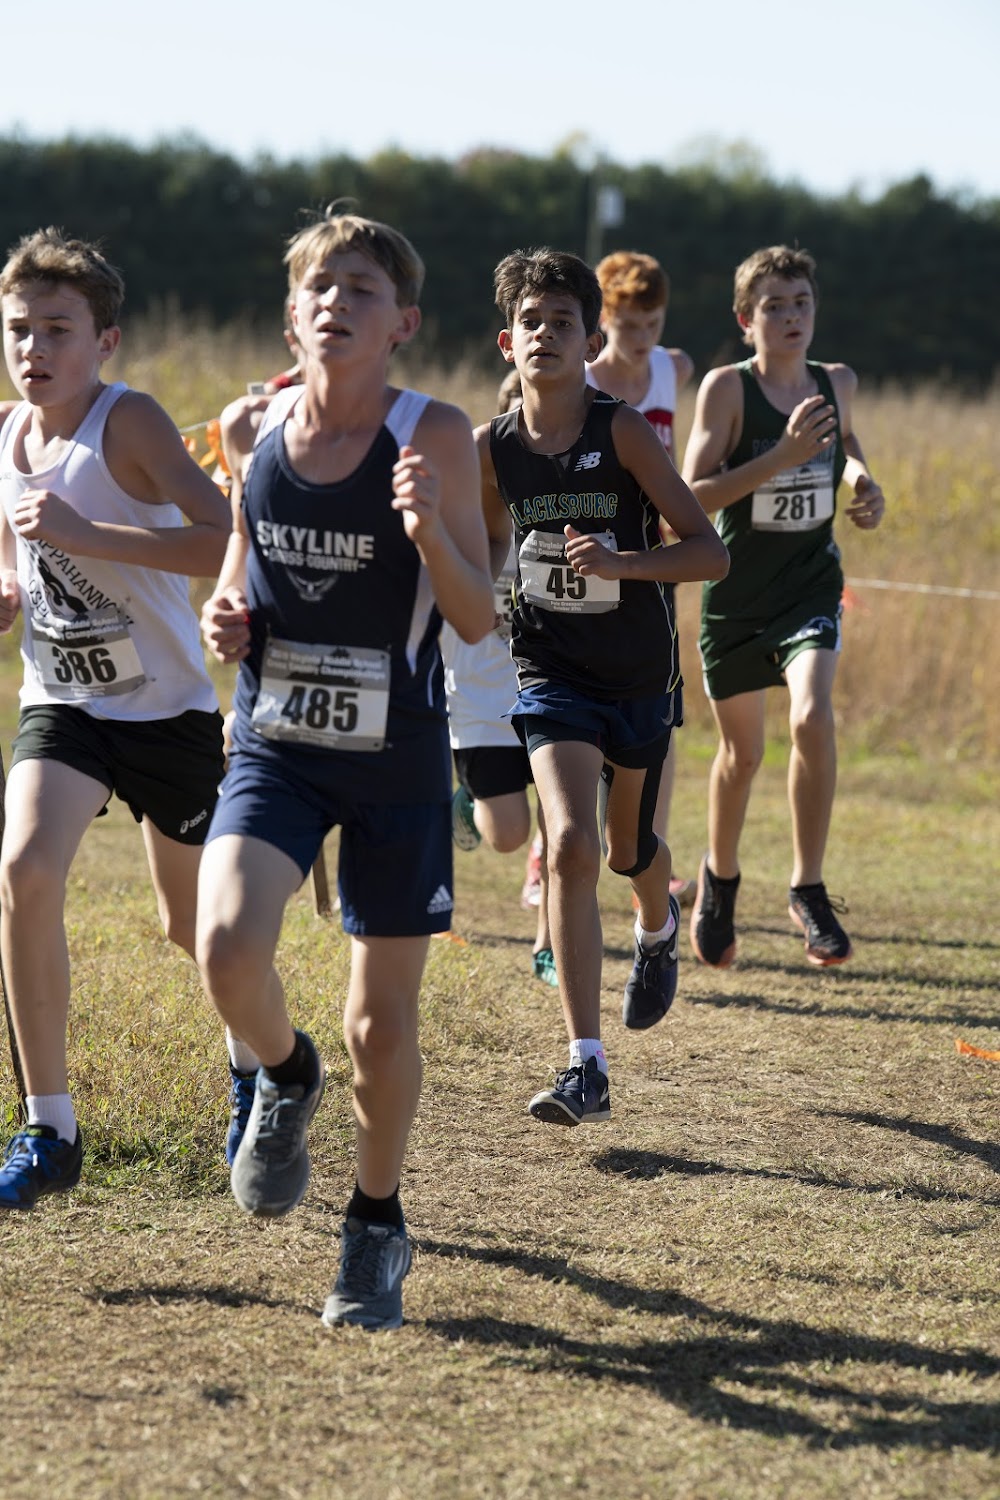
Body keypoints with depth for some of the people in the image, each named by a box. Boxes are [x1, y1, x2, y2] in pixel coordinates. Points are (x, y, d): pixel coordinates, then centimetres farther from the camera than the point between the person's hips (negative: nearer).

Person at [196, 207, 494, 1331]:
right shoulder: (259, 425, -1)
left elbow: (477, 621, -12)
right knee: (226, 951, -22)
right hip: (275, 742, 2)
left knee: (382, 1022, 5)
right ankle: (285, 1079, 12)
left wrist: (428, 530, -30)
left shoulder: (434, 438, -12)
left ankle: (377, 1224, 30)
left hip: (395, 753, -2)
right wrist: (225, 615, -7)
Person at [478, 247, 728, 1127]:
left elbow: (710, 553, -18)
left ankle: (659, 928, 58)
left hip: (639, 675, -1)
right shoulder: (493, 447, -6)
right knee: (572, 846, -18)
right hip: (553, 674, 1)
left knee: (627, 848, 18)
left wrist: (618, 563, -32)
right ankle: (587, 1068, -17)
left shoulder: (623, 432, -16)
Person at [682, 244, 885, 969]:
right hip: (737, 591, -1)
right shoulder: (727, 387, -13)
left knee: (814, 717, -23)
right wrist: (784, 455, -28)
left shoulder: (838, 383, 0)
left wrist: (862, 481, 1)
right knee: (741, 752, 11)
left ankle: (809, 889, -10)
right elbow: (693, 494, -20)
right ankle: (720, 879, 39)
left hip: (811, 584, 1)